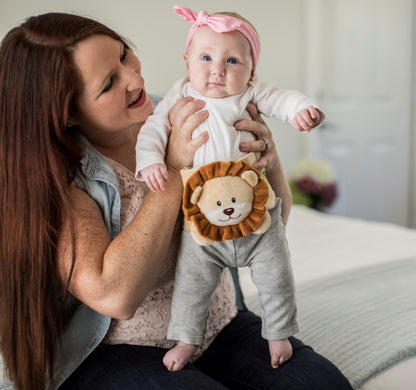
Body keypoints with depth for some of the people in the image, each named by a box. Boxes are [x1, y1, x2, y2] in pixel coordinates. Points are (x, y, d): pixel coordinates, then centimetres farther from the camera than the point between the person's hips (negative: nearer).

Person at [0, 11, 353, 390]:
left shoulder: (184, 123, -2)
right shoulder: (54, 178, -15)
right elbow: (114, 295, -27)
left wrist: (271, 162, -19)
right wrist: (174, 167, -25)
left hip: (220, 329, 4)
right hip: (116, 355, -3)